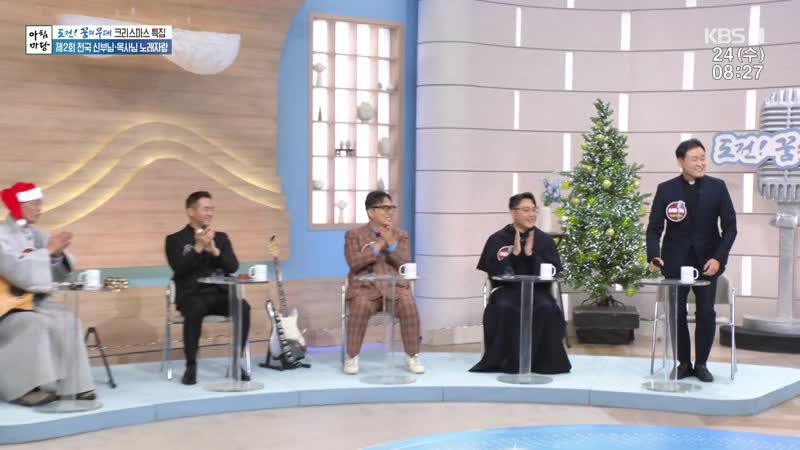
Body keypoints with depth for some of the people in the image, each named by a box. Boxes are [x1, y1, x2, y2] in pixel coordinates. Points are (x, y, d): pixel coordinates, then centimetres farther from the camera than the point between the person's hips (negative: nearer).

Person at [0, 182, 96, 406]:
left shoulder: (36, 235, 7)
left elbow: (58, 275, 6)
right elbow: (18, 273, -28)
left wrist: (58, 254, -14)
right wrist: (48, 250, -23)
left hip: (34, 300, 7)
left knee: (67, 321, -14)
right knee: (35, 326, -30)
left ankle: (72, 385, -9)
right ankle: (22, 388, -20)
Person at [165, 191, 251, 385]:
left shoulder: (221, 237, 16)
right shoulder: (175, 239, 6)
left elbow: (233, 267, 3)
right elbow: (179, 268, -10)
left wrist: (214, 250, -12)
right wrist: (199, 247, -17)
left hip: (219, 293, 3)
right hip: (191, 295, -3)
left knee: (243, 308, -27)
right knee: (195, 310, -38)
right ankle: (191, 366, -21)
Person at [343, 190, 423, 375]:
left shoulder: (401, 235, 15)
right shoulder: (354, 234, 8)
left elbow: (405, 265, 1)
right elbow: (354, 263, -8)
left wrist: (391, 243, -11)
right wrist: (379, 245, -9)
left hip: (395, 287, 2)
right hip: (365, 287, -2)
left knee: (409, 306, -30)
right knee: (360, 307, -35)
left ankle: (412, 357, -14)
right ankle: (352, 357, -17)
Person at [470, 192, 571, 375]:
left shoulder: (545, 239, 5)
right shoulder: (497, 239, 0)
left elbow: (554, 272, -2)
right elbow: (493, 271, -8)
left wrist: (531, 254, -15)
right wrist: (514, 253, -18)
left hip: (537, 290, 1)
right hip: (507, 290, -1)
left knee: (547, 308, -31)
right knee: (504, 308, -34)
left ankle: (544, 361, -14)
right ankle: (506, 360, -18)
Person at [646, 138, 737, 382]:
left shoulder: (717, 187, -1)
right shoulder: (666, 189, -1)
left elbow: (730, 226, 0)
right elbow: (654, 227, -1)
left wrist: (719, 258, -11)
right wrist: (654, 256, -17)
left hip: (707, 260, 0)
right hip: (676, 260, 0)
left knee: (706, 313, -1)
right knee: (677, 312, 2)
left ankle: (701, 364, 13)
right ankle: (684, 363, 16)